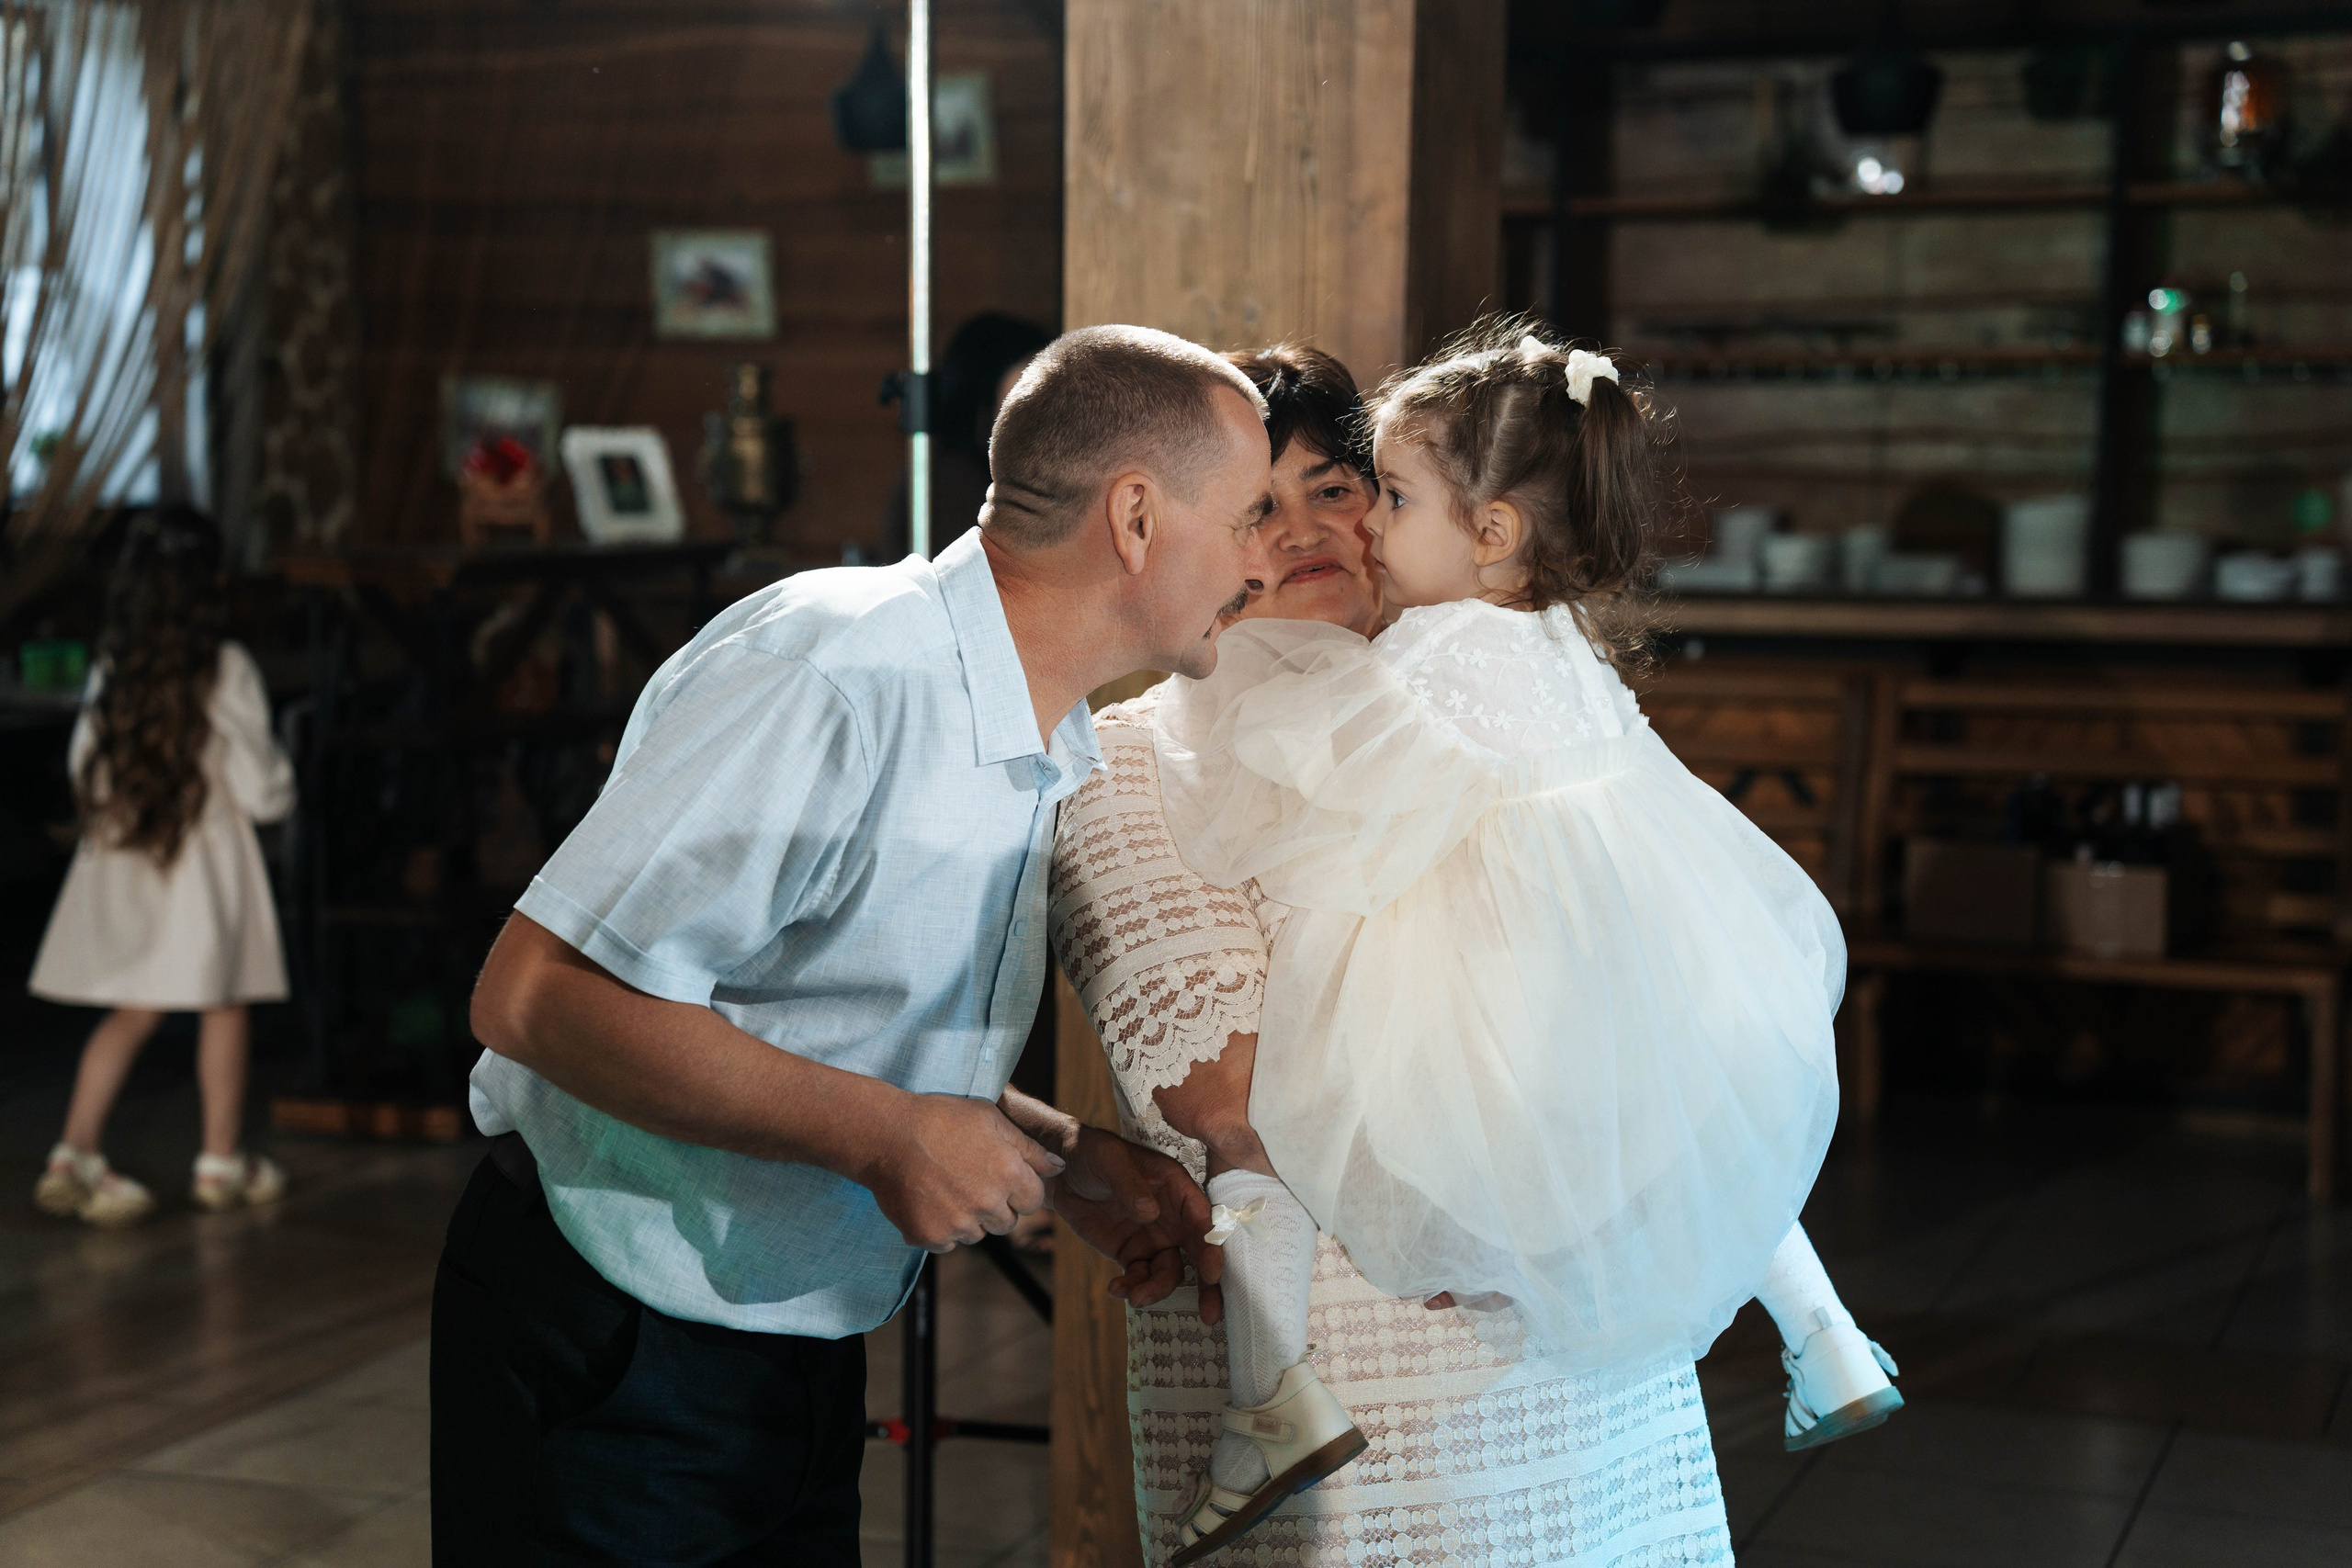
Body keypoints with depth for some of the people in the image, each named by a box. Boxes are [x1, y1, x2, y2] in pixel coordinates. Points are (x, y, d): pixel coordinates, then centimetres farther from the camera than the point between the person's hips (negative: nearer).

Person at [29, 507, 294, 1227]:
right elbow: (260, 789, -12)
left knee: (131, 1012, 12)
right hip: (206, 856, -5)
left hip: (120, 857, 5)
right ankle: (222, 1161, 16)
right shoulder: (225, 669, -13)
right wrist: (279, 785, 10)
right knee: (224, 1007, 9)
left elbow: (83, 765, 7)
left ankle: (74, 1154, 4)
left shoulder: (112, 667, 0)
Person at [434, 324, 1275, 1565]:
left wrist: (1064, 1160, -3)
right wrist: (881, 1135, -27)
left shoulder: (1066, 758, 7)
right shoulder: (833, 677, -25)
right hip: (610, 1357, -8)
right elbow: (535, 998, -28)